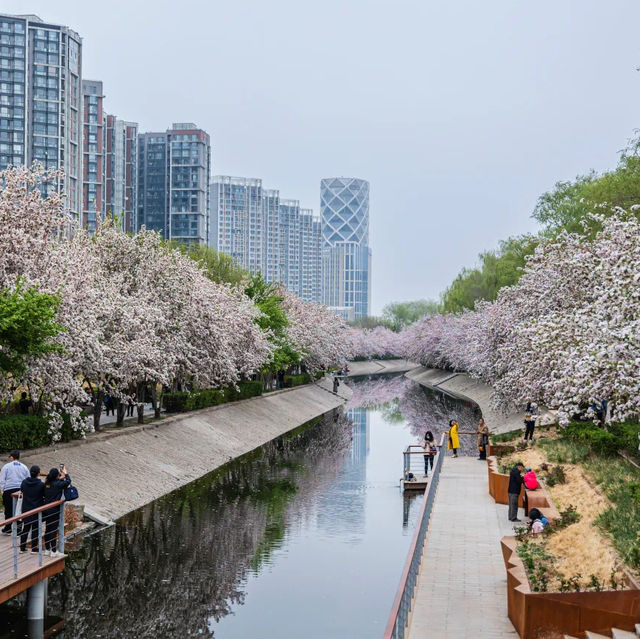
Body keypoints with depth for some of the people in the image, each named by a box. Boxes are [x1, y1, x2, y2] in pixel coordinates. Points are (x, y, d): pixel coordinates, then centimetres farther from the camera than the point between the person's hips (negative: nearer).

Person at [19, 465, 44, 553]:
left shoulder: (24, 482, -8)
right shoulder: (41, 485, -19)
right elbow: (45, 495, -9)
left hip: (26, 509, 3)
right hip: (37, 510, -3)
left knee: (25, 528, 14)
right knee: (35, 529, 8)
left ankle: (22, 548, 19)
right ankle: (34, 548, 13)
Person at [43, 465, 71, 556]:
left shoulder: (46, 483, 2)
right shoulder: (57, 484, -17)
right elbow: (68, 481, -8)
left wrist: (60, 478, 20)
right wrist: (65, 472, 5)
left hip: (46, 510, 7)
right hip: (54, 510, -7)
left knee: (48, 529, 16)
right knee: (53, 530, 1)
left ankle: (47, 549, 25)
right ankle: (53, 551, 6)